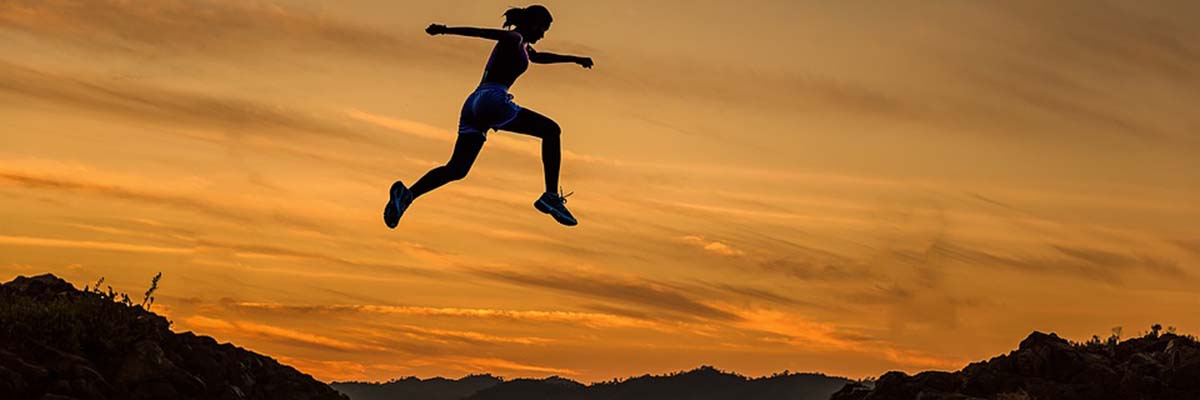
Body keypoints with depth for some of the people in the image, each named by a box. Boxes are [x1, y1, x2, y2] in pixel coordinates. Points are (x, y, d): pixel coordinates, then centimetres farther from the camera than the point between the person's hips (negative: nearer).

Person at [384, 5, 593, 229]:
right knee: (551, 131, 1)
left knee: (455, 171, 4)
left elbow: (539, 57, 53)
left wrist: (574, 59, 61)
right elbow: (482, 32, -15)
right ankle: (552, 197, -8)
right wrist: (446, 30, -30)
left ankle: (407, 194, -17)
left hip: (473, 104, 9)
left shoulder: (520, 45, 32)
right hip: (492, 100, -9)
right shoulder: (514, 39, 3)